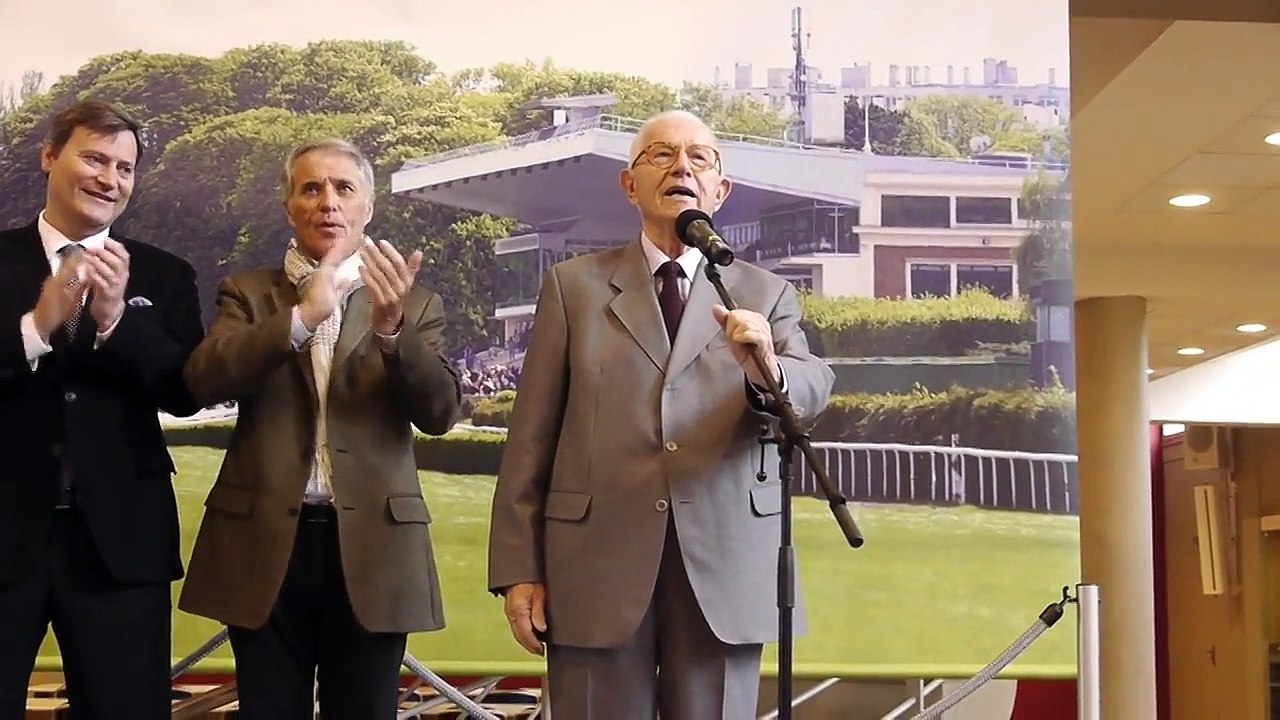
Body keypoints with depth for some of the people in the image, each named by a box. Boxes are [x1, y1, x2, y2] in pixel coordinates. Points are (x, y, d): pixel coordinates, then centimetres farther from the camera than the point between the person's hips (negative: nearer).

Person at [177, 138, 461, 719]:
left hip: (370, 548, 0)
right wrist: (301, 317, -23)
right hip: (266, 544, 0)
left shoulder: (413, 304, 8)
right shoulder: (249, 294, 8)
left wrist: (390, 328, -23)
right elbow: (205, 380, -9)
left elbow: (439, 412, -5)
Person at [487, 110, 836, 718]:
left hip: (726, 572, 1)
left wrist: (767, 373, -29)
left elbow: (813, 390, -6)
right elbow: (531, 437, 4)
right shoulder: (573, 285, 8)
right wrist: (519, 569, -1)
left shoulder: (765, 295, 11)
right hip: (597, 569, -1)